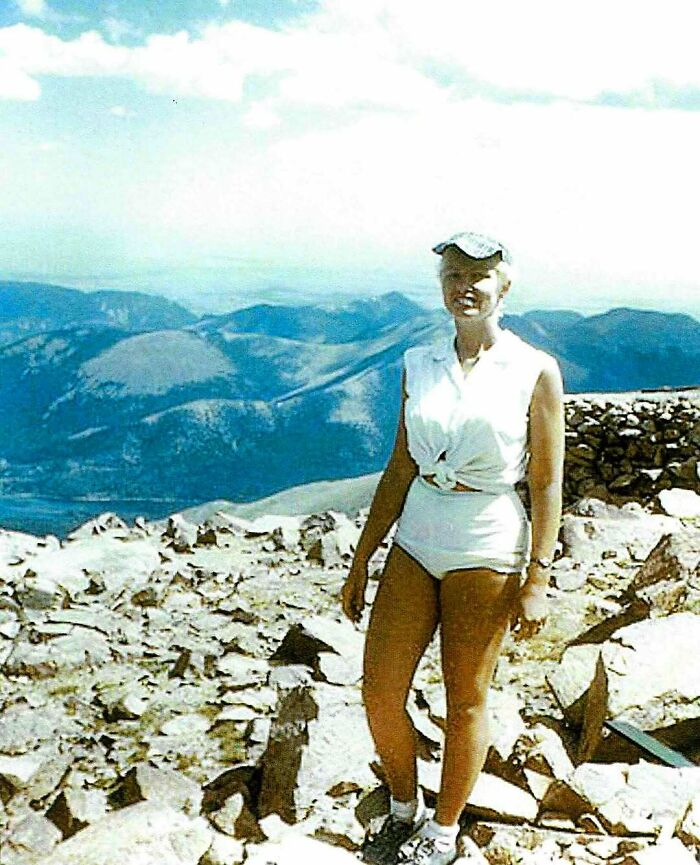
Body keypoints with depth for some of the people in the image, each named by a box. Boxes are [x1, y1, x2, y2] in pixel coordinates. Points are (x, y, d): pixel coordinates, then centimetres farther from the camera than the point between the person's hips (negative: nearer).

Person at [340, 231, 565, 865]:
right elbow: (400, 469, 7)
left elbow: (547, 484, -6)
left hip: (486, 551, -4)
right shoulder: (419, 365, 4)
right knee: (379, 694, 4)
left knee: (466, 700, 9)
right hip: (414, 542, 4)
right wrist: (361, 562, 7)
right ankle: (404, 808, 31)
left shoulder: (535, 371, -6)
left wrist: (537, 581, -10)